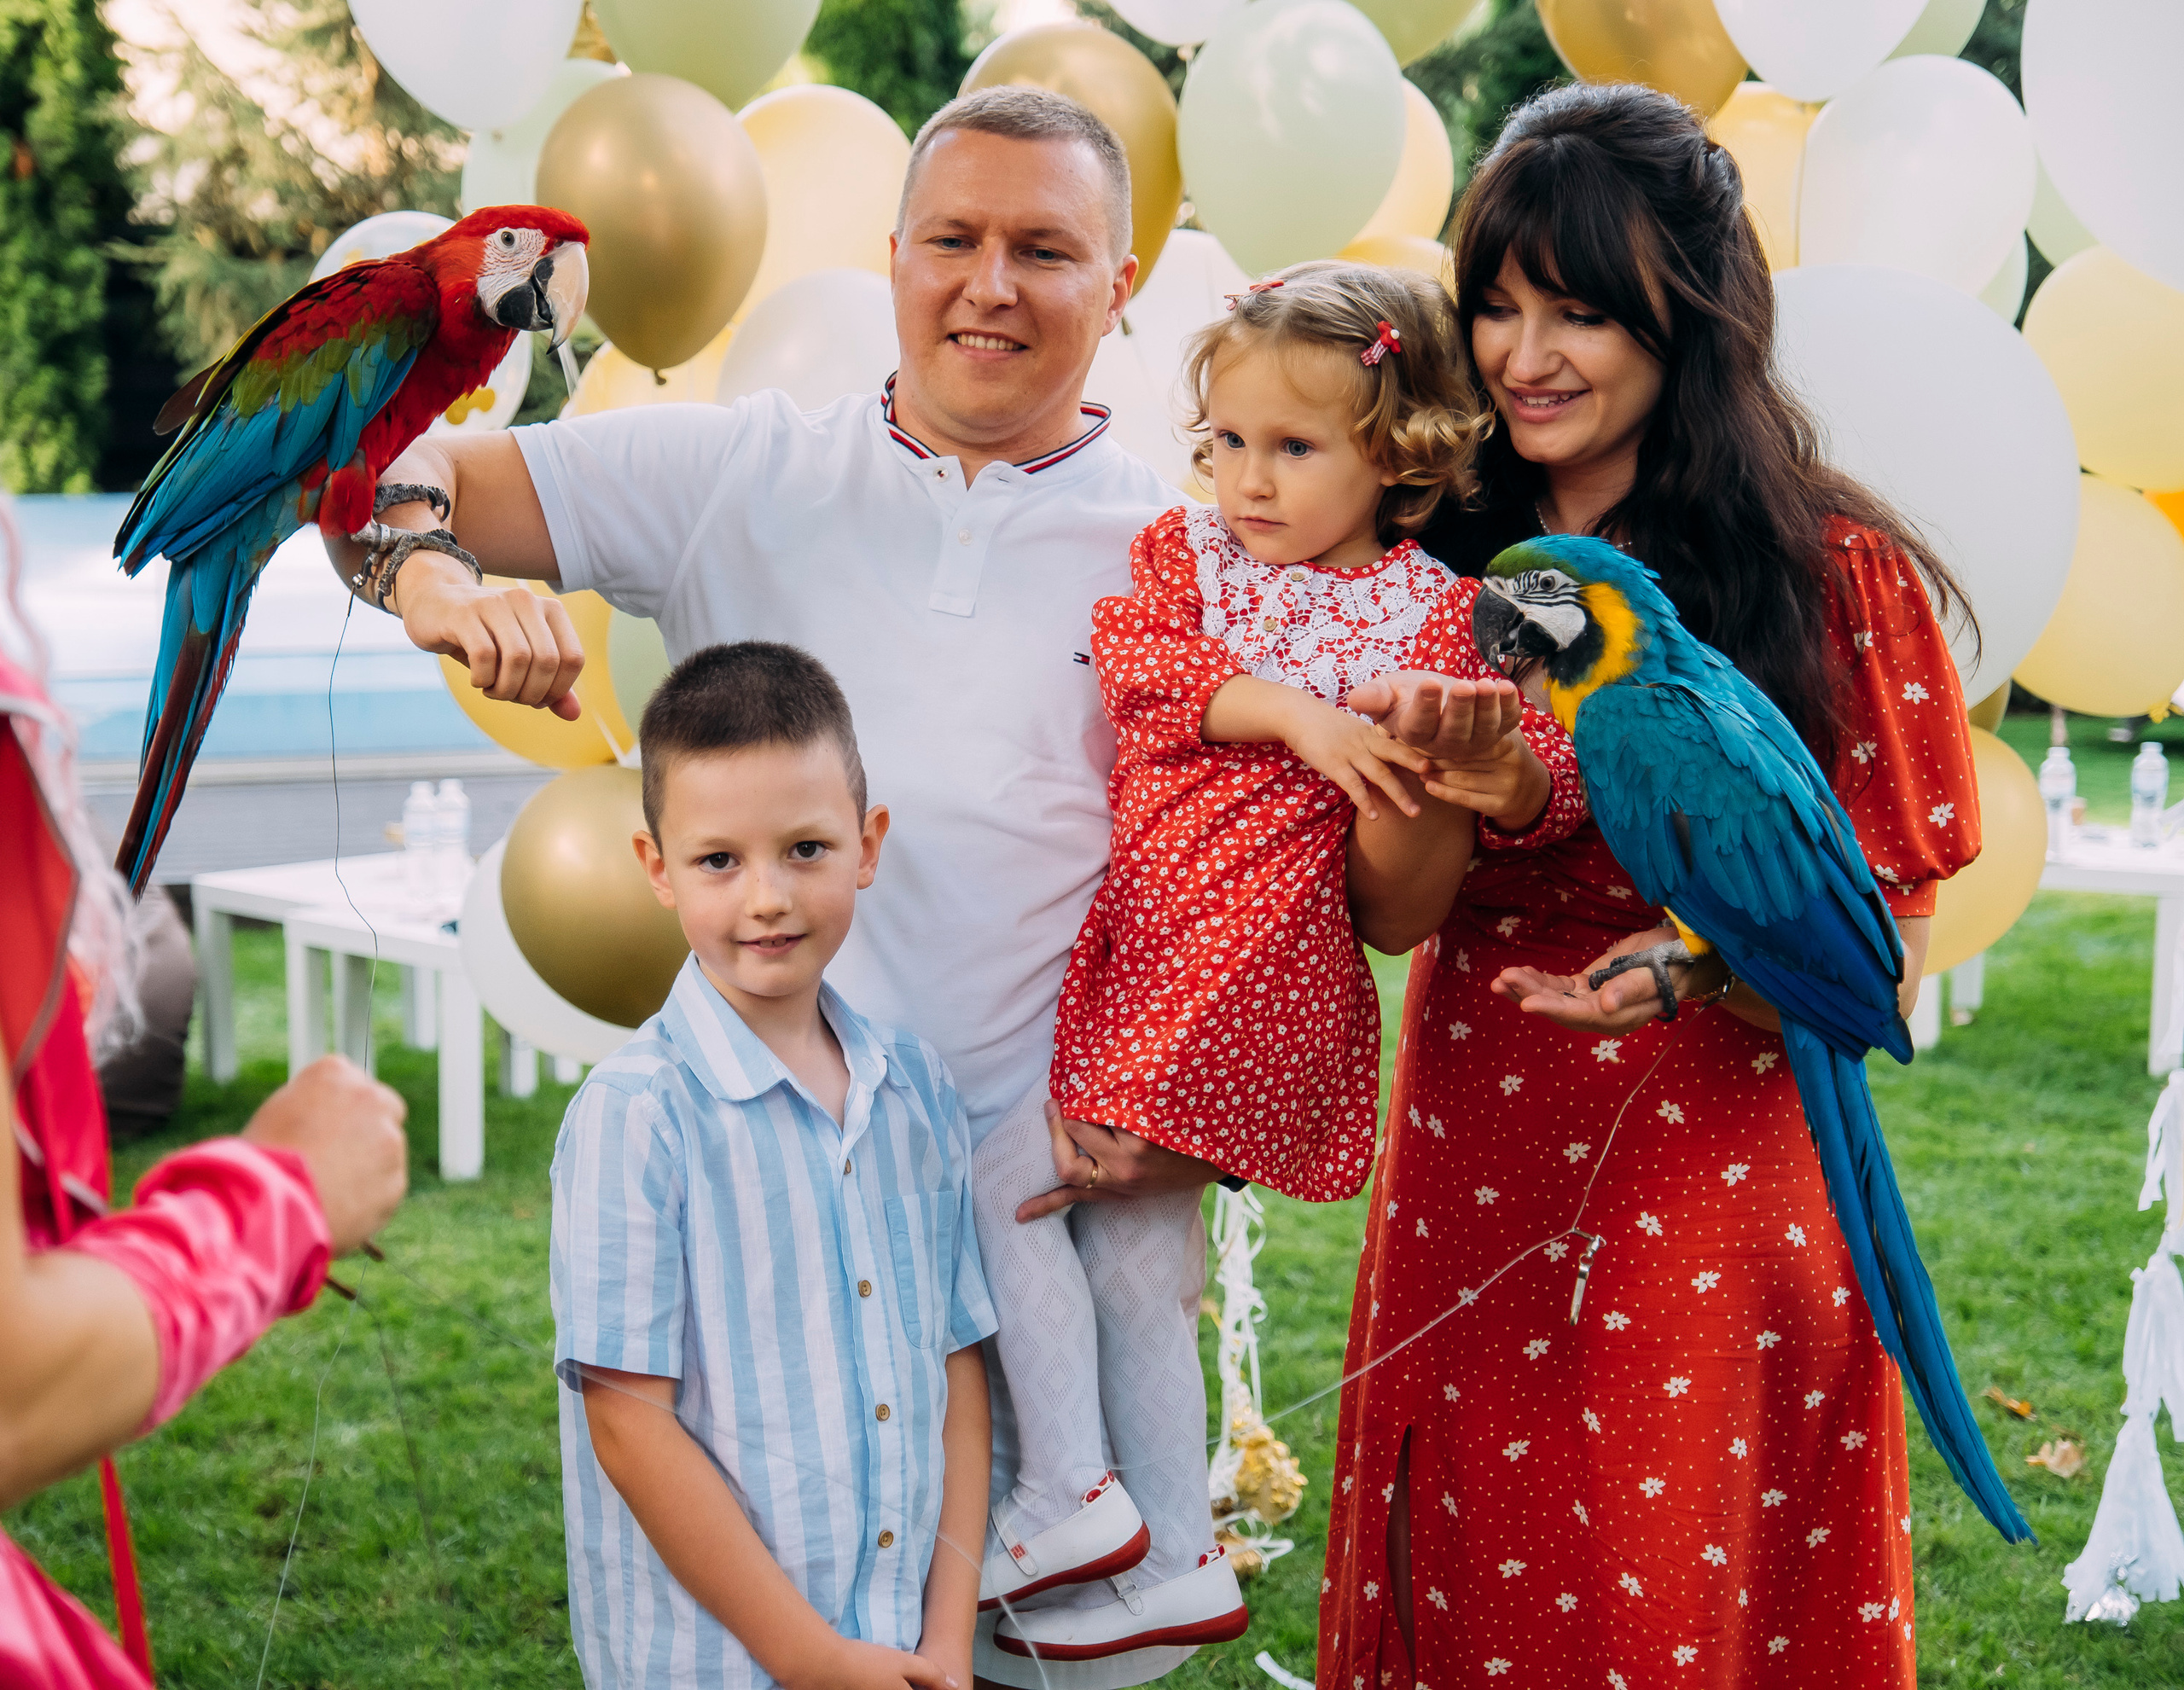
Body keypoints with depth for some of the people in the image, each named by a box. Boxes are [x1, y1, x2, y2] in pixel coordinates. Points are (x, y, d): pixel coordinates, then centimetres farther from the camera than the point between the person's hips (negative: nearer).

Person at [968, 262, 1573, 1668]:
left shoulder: (1433, 616, -4)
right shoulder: (1184, 549, 8)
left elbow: (1518, 773, -10)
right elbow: (1139, 663, -9)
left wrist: (1501, 772, -33)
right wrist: (1300, 714, -20)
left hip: (1246, 954, -6)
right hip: (1132, 932, 6)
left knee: (1007, 1166, -9)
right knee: (1131, 1243, 11)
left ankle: (1072, 1495, 4)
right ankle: (1175, 1563, 23)